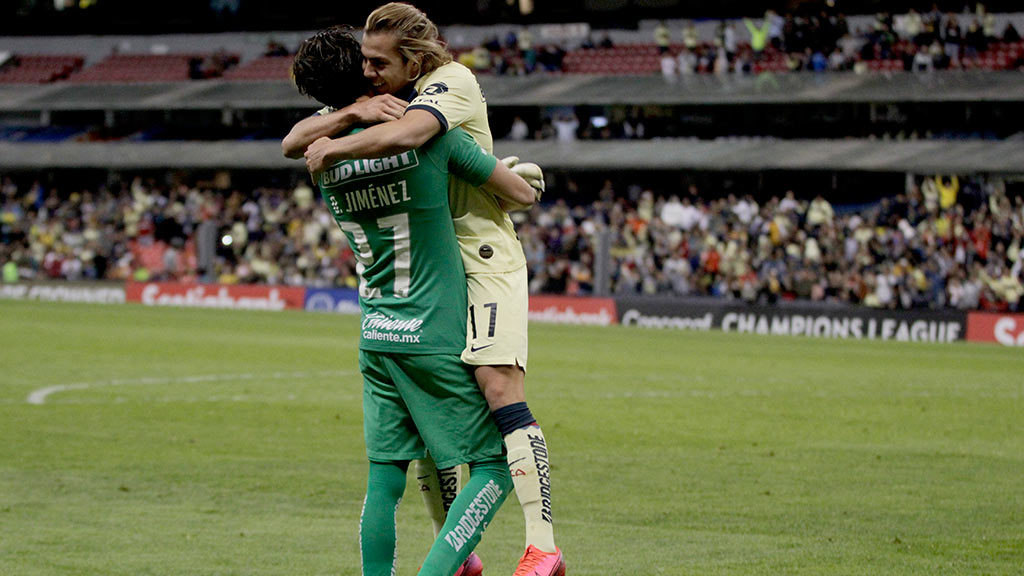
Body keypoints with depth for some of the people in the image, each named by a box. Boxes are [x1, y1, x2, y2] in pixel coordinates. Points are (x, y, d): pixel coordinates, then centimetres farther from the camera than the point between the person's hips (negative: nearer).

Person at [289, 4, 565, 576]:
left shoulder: (453, 82, -14)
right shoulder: (379, 98, 8)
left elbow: (403, 135, -35)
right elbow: (292, 142, 4)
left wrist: (331, 148, -24)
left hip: (483, 259, -8)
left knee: (499, 384, -22)